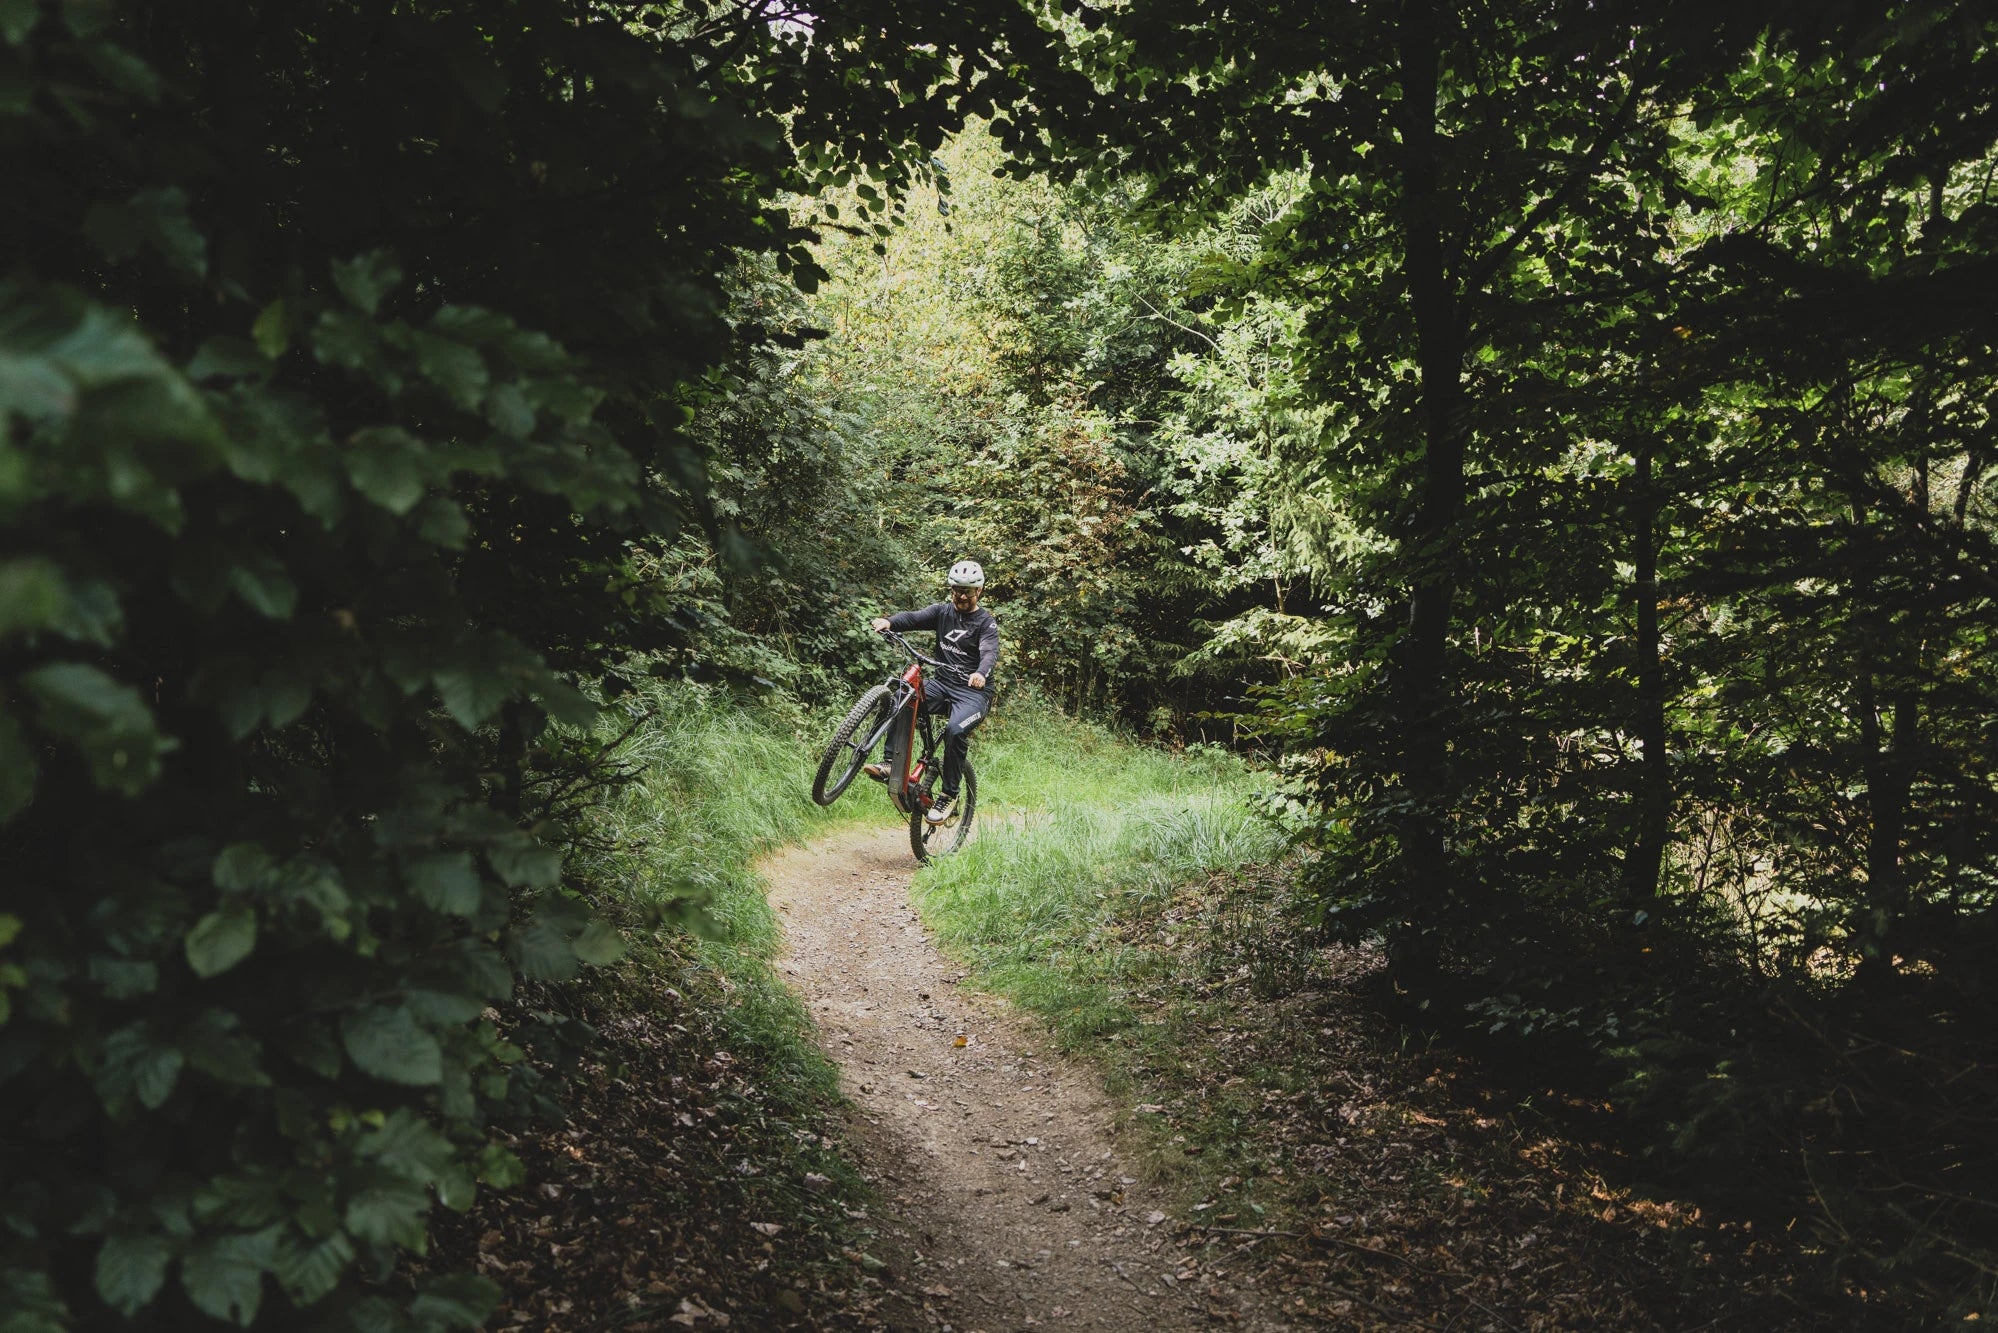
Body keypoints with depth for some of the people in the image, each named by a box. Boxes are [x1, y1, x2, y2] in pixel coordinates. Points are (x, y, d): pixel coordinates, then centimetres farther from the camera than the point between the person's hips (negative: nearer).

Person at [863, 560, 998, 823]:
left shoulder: (986, 622, -2)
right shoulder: (942, 611, 10)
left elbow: (990, 652, -21)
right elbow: (913, 618, -8)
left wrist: (981, 673, -45)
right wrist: (889, 621, -31)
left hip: (973, 691, -4)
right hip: (942, 684, 4)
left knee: (955, 730, -32)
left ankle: (949, 796, -17)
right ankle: (890, 764, -21)